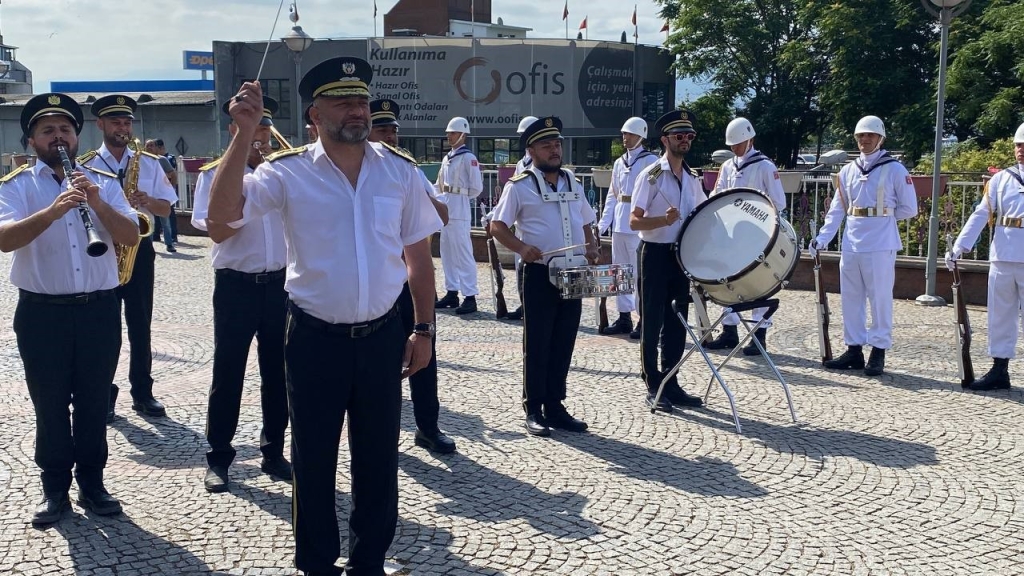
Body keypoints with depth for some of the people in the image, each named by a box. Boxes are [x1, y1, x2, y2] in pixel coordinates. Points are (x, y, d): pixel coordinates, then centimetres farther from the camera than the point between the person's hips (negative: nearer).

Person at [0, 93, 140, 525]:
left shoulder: (105, 183, 5)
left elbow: (131, 237, -6)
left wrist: (96, 202, -21)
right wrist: (52, 210, -32)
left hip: (99, 310, 2)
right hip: (42, 313, -1)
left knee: (94, 403, 11)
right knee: (50, 405, 8)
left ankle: (92, 484, 24)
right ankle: (55, 488, 21)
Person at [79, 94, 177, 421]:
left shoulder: (149, 163, 7)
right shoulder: (85, 166, 0)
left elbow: (166, 208, 7)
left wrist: (148, 202, -14)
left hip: (139, 250, 2)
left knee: (140, 326, 7)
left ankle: (142, 393, 16)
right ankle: (104, 396, 11)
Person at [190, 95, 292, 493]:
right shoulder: (216, 173, -1)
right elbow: (218, 231, -11)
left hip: (279, 283, 3)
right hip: (236, 285, -3)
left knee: (277, 371, 9)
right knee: (228, 373, 2)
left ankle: (273, 452, 21)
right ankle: (218, 459, 13)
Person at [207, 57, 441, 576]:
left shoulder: (400, 171, 0)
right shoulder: (288, 171, -8)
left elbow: (418, 255, 7)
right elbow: (223, 213, -22)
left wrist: (424, 329, 7)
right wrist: (245, 134, -28)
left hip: (383, 336, 2)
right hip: (315, 338, -2)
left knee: (378, 456, 14)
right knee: (313, 458, 12)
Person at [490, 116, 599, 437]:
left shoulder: (573, 184, 13)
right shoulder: (519, 186, -4)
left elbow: (586, 223, 23)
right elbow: (497, 226, -4)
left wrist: (591, 247, 3)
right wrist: (521, 247, -20)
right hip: (540, 275, -5)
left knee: (563, 344, 9)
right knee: (537, 344, 1)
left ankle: (555, 406, 19)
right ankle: (534, 410, 10)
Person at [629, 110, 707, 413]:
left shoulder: (692, 177, 9)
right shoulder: (650, 175, -10)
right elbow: (634, 221, -14)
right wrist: (663, 220, -28)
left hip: (682, 255, 6)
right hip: (655, 254, -6)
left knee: (677, 322, 11)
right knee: (653, 322, 1)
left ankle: (671, 383, 20)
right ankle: (653, 387, 8)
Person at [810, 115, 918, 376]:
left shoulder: (895, 169, -1)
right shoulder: (848, 171, 12)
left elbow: (909, 208, 2)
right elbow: (837, 210, 12)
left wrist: (881, 216, 1)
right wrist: (822, 238, 3)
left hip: (881, 245, -5)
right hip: (851, 245, 5)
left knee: (880, 299, -1)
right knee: (850, 298, 8)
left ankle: (878, 352, 6)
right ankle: (854, 349, 17)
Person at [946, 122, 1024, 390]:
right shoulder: (1001, 179, 9)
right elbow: (981, 214, 4)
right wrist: (959, 246, -4)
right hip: (1002, 257, 3)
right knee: (1000, 315, 9)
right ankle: (999, 370, 18)